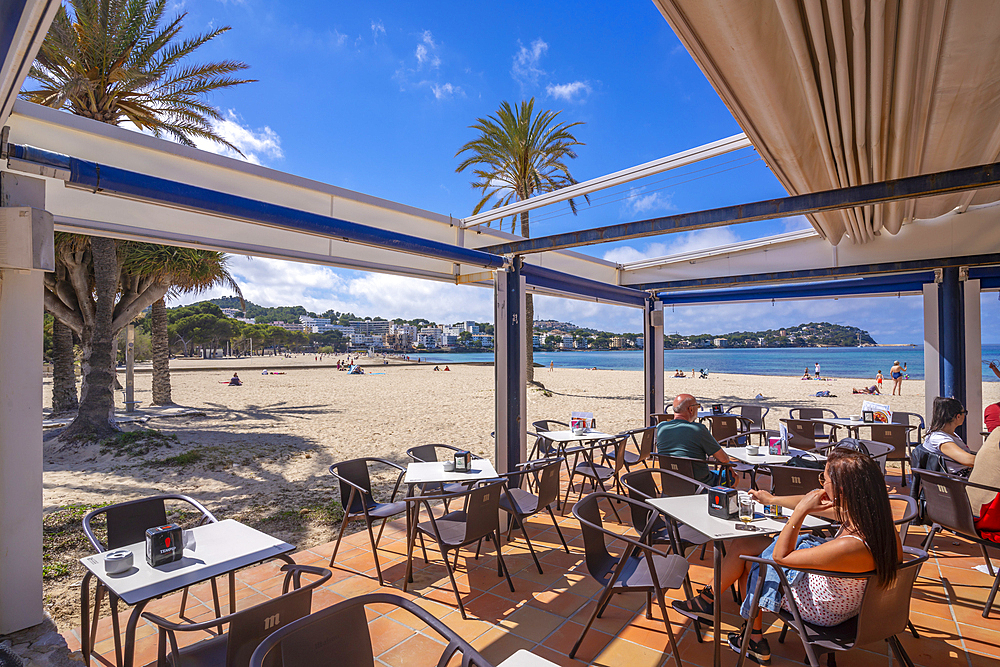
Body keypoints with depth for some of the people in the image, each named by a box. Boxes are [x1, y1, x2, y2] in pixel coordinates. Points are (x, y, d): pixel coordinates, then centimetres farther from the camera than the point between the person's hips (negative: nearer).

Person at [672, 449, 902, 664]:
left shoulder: (850, 547, -41)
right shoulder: (872, 516, -18)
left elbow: (780, 556, -27)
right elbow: (818, 503, 2)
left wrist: (801, 510, -29)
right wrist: (773, 499, 17)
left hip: (823, 609, -7)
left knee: (744, 554, 5)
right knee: (741, 543, 12)